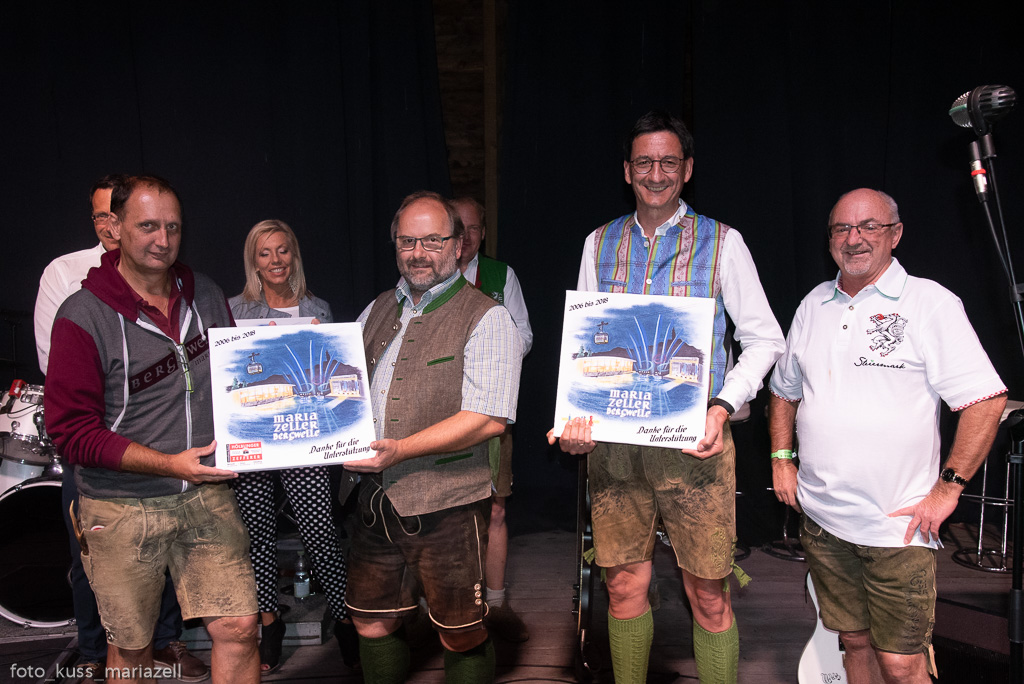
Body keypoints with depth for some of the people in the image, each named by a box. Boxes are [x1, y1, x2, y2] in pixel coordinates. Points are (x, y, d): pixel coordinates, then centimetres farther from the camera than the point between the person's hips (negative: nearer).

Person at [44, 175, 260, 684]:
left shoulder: (206, 296, 5)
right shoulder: (83, 316, -9)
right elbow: (72, 430, -12)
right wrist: (168, 463, -21)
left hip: (207, 495, 3)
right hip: (122, 508, -3)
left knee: (238, 628, 0)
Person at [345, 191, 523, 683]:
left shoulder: (486, 318, -8)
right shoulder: (377, 312, 12)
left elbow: (488, 419, -18)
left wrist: (400, 450, -22)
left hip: (447, 507, -5)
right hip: (377, 501, 6)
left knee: (462, 637, 8)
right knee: (372, 624, 16)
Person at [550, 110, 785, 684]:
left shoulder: (722, 242, 2)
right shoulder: (600, 244, 10)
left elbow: (765, 338, 3)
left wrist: (723, 406, -13)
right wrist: (577, 413, -6)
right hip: (613, 443, 3)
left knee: (709, 597, 4)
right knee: (625, 587, 11)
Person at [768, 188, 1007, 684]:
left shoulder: (930, 303, -7)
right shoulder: (814, 305, 10)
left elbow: (986, 400, -10)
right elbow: (784, 390, 20)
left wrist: (948, 487, -12)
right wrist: (781, 459, 11)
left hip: (899, 525, -4)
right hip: (822, 518, 5)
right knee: (854, 642, 17)